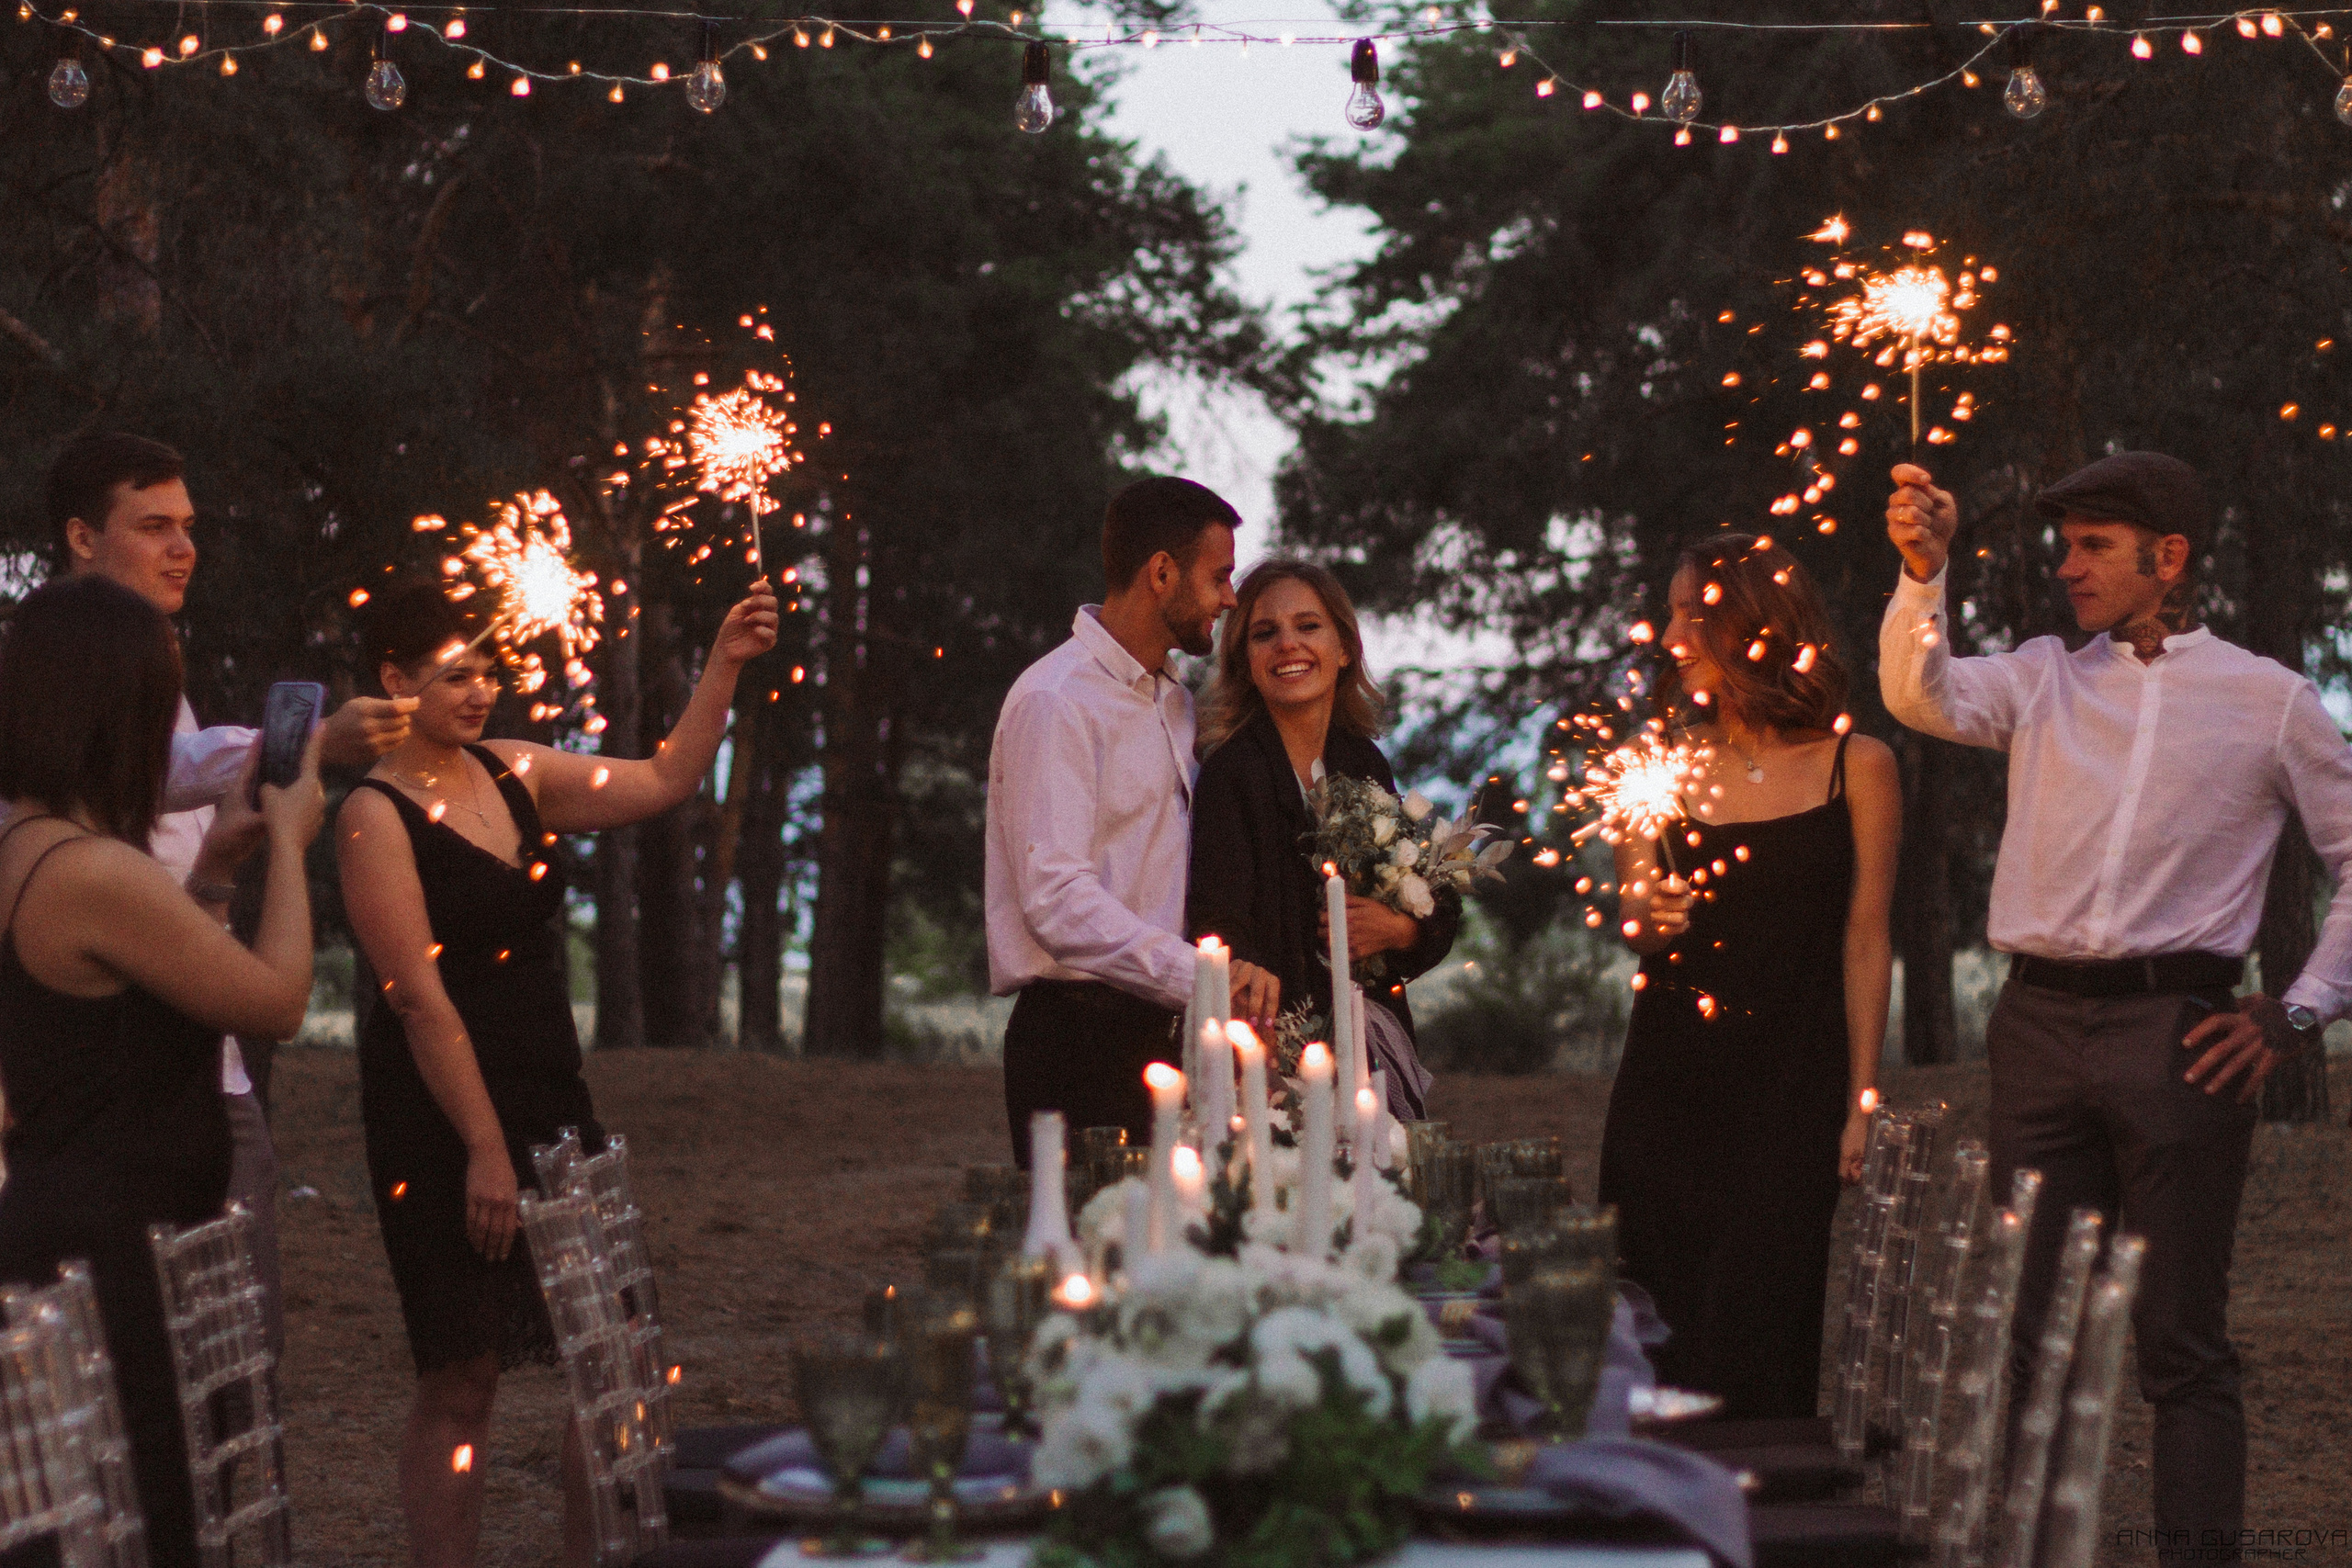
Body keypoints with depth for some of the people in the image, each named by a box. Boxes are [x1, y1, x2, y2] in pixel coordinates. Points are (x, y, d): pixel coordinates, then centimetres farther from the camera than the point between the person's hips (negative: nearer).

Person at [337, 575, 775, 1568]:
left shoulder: (514, 776, 10)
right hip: (443, 1118, -7)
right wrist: (485, 1149, -18)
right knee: (464, 1375, -2)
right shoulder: (377, 816, -11)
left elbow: (662, 783, 12)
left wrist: (724, 666, 0)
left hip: (549, 1104, 7)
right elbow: (421, 998, -15)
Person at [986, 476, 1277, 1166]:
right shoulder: (1057, 702, -10)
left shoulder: (1175, 702, 21)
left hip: (1159, 1030, 8)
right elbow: (1059, 901, -20)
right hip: (1080, 1037, -8)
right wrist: (1200, 979, -26)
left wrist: (1228, 966, 2)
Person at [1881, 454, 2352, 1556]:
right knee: (2032, 1327, 4)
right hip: (2040, 1023, 3)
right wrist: (1922, 573, -19)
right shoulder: (2046, 681, 14)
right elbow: (1922, 696, -3)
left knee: (2181, 1338, -3)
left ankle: (2200, 1545, 0)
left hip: (2177, 1031, -3)